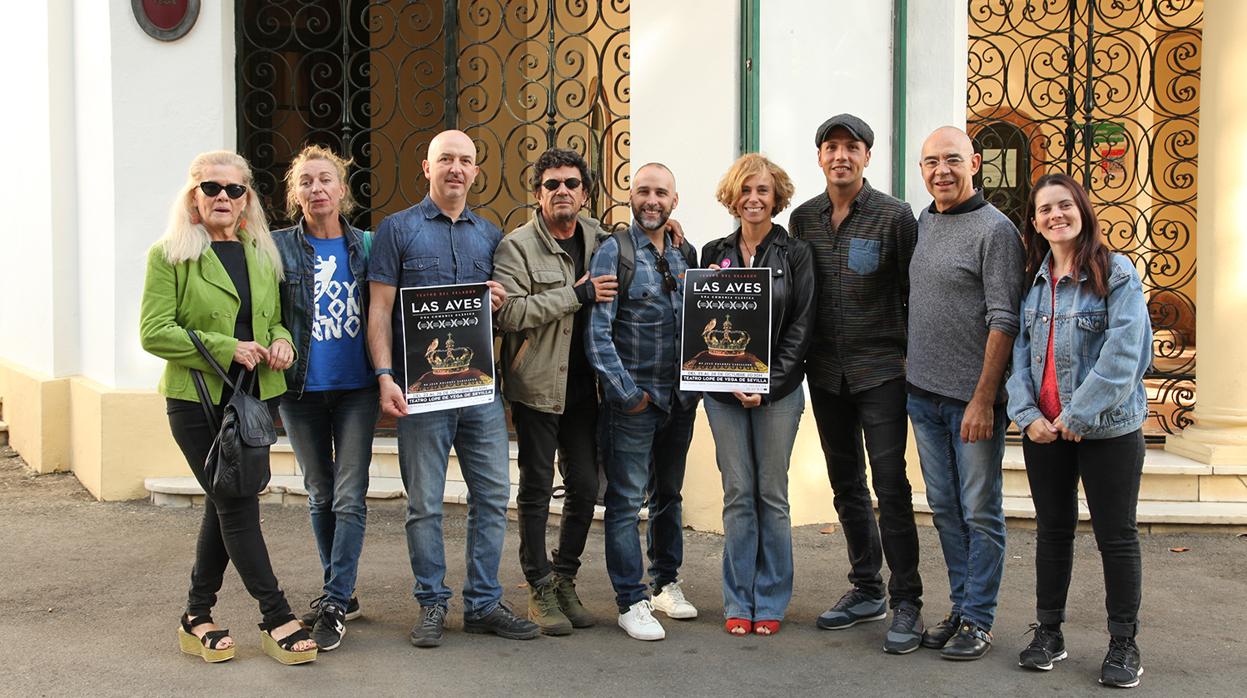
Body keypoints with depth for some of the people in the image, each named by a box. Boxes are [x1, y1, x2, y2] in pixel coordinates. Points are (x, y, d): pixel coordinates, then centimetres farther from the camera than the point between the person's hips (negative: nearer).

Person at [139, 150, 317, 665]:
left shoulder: (263, 255, 13)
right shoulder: (169, 255, -4)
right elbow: (153, 332, -10)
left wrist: (280, 340, -2)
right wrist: (225, 348, -17)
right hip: (197, 402, -5)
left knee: (224, 506, 11)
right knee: (238, 508, -5)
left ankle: (197, 617, 23)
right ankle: (277, 620, 2)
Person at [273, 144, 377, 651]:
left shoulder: (364, 246, 2)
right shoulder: (279, 247, -2)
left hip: (356, 387, 0)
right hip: (302, 390, 0)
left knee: (349, 498, -5)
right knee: (320, 495, 12)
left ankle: (335, 603, 1)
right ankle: (340, 593, 26)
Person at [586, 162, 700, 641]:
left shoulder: (685, 256, 11)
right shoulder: (614, 251, -6)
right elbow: (597, 331, -12)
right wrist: (626, 391, -14)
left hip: (679, 398, 6)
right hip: (634, 399, -6)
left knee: (668, 494, 17)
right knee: (627, 501, -1)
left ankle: (666, 583, 30)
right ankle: (631, 602, 6)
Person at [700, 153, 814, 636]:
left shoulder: (795, 254, 2)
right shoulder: (714, 253, 9)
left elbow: (801, 326, -3)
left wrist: (768, 383, -12)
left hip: (778, 389, -2)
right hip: (724, 390, 2)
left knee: (772, 494, 3)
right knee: (737, 494, 4)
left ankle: (770, 602, 13)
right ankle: (738, 602, 12)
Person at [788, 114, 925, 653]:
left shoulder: (894, 216, -6)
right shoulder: (804, 218, 7)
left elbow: (914, 292, -4)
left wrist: (910, 355, -7)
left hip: (881, 370, -5)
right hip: (825, 371, 5)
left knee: (890, 486, -6)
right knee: (846, 485, 12)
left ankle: (906, 602, 2)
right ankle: (866, 590, 25)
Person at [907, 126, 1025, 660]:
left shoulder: (994, 229, -10)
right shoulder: (922, 223, 11)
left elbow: (1004, 321, -14)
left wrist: (984, 398, -18)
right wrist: (907, 368, 15)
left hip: (973, 398, -7)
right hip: (924, 394, 7)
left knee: (980, 512, 3)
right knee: (944, 508, 13)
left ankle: (978, 620, 12)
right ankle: (961, 606, 25)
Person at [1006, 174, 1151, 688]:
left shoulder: (1116, 271, -8)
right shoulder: (1033, 280, 8)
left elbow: (1124, 351, -16)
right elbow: (1019, 350, 6)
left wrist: (1080, 414, -18)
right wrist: (1027, 413, -8)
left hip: (1107, 429, -5)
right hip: (1043, 428, 5)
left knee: (1116, 536, 5)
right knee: (1052, 530, 14)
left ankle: (1124, 645, 17)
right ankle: (1048, 632, 26)